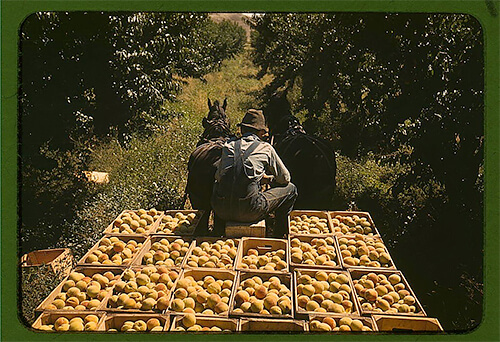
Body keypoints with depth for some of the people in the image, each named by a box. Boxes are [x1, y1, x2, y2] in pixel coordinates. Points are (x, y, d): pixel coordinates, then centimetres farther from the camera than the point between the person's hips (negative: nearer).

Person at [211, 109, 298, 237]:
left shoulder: (228, 145, 13)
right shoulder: (265, 148, 6)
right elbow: (285, 179, 16)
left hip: (221, 212, 4)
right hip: (249, 213, -4)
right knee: (291, 189, 15)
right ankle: (279, 235, 24)